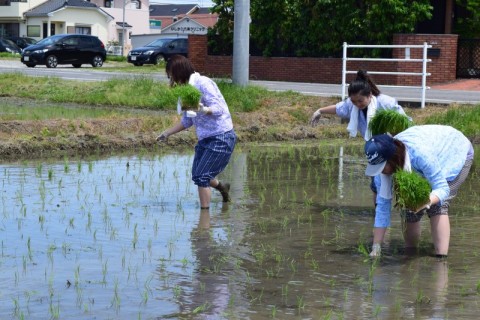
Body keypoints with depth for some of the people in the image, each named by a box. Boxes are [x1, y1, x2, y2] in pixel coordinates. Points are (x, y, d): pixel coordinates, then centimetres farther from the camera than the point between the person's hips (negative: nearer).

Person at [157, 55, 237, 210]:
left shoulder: (203, 83, -17)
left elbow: (219, 109, -25)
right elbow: (187, 121, 19)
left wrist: (204, 110, -44)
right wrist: (167, 133, 20)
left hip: (221, 137, -9)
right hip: (205, 138, 9)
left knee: (201, 176, -12)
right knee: (197, 175, 16)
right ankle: (222, 187, 43)